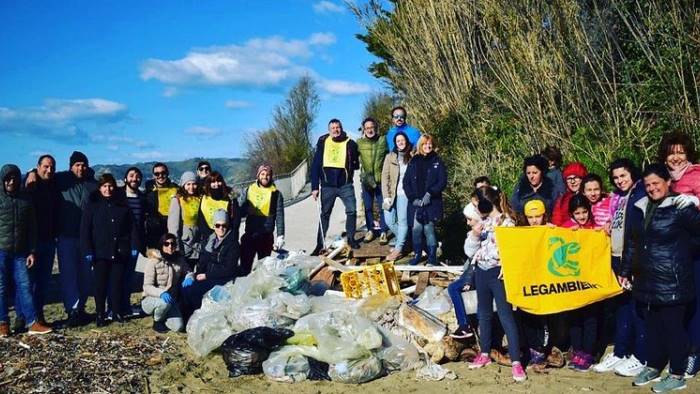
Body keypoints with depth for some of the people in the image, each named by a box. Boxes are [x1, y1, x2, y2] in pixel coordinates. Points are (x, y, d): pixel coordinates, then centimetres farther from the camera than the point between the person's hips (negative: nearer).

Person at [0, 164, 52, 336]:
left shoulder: (25, 200, 8)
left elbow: (32, 228, 11)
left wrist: (32, 251, 7)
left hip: (20, 252, 3)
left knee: (24, 285, 1)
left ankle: (33, 322, 1)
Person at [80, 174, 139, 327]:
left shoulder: (122, 204, 8)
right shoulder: (92, 205, 2)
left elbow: (132, 227, 8)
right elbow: (85, 229, -2)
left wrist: (134, 246, 1)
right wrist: (87, 251, -9)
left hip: (120, 252, 2)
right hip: (100, 252, -2)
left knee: (118, 283, 6)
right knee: (101, 284, 2)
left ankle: (117, 312, 16)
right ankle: (100, 314, 11)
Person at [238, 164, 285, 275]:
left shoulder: (276, 194, 1)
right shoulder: (248, 191, 5)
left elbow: (279, 216, -2)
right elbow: (240, 211, 5)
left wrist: (280, 236, -6)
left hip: (267, 236, -1)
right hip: (249, 234, 1)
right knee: (245, 265, 2)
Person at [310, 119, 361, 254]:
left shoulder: (350, 143, 2)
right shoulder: (322, 143, 3)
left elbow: (356, 164, 13)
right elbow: (315, 165, 1)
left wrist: (352, 164, -8)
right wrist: (315, 187, -4)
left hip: (346, 185, 0)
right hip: (327, 185, 0)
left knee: (352, 211, -3)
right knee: (324, 214, 7)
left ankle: (351, 238, 14)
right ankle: (320, 244, 13)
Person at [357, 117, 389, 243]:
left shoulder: (383, 140, -1)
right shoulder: (360, 142, 2)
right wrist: (366, 175, -8)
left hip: (381, 178, -1)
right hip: (366, 180, 1)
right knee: (368, 207, 10)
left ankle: (383, 232, 12)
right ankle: (370, 230, 22)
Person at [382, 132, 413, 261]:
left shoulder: (412, 157, 2)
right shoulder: (390, 157, 5)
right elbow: (385, 176, 1)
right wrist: (386, 196, -5)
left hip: (405, 194, -2)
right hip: (392, 193, 2)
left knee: (402, 220, -6)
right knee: (389, 220, 1)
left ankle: (398, 249, 2)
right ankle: (400, 239, 27)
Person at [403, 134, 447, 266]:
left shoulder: (437, 162, 5)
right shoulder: (413, 162, 10)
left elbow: (442, 181, -1)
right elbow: (406, 182, 8)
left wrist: (430, 193, -12)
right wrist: (413, 198, -4)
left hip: (431, 202, -2)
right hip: (415, 202, 2)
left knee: (429, 228, -9)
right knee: (416, 228, -3)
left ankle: (432, 257, 3)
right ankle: (417, 254, 15)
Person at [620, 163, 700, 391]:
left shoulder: (680, 208, -9)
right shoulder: (640, 208, 10)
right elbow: (632, 243, 17)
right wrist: (626, 272, 19)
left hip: (672, 281, -6)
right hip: (646, 280, 6)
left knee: (672, 327, 3)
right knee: (652, 325, 15)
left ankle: (677, 375, 15)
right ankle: (653, 367, 30)